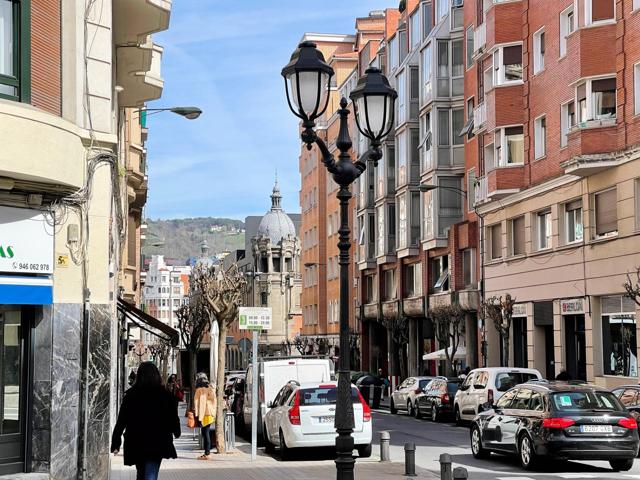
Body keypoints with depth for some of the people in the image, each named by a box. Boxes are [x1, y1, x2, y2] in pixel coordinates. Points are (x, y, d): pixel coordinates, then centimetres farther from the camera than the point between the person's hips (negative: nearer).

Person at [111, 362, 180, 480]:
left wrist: (115, 443, -1)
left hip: (135, 443, 1)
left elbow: (121, 420, -5)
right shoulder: (165, 395, -3)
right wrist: (176, 432, 26)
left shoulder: (130, 395, -3)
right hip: (157, 443, -1)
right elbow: (173, 417, 6)